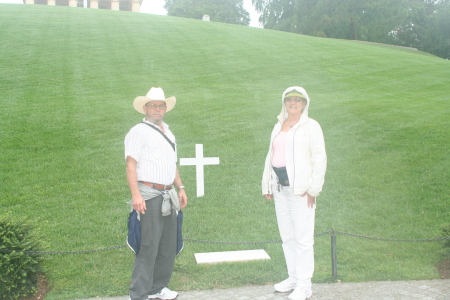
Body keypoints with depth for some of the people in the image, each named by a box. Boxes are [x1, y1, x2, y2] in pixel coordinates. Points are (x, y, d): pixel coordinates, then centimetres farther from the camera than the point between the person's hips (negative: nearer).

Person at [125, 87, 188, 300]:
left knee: (168, 246, 13)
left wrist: (180, 188, 20)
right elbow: (131, 164, -13)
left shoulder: (167, 132, 20)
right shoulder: (139, 132, -5)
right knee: (148, 247, -7)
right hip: (149, 196, -8)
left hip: (168, 196, 8)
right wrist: (136, 194, -23)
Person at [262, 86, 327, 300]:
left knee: (303, 238, -2)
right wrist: (267, 185, 13)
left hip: (300, 189, -6)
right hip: (280, 187, 6)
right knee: (286, 236, 13)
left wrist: (313, 188, -11)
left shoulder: (310, 126, -3)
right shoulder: (278, 127, 15)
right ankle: (293, 278, 27)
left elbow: (319, 159, -6)